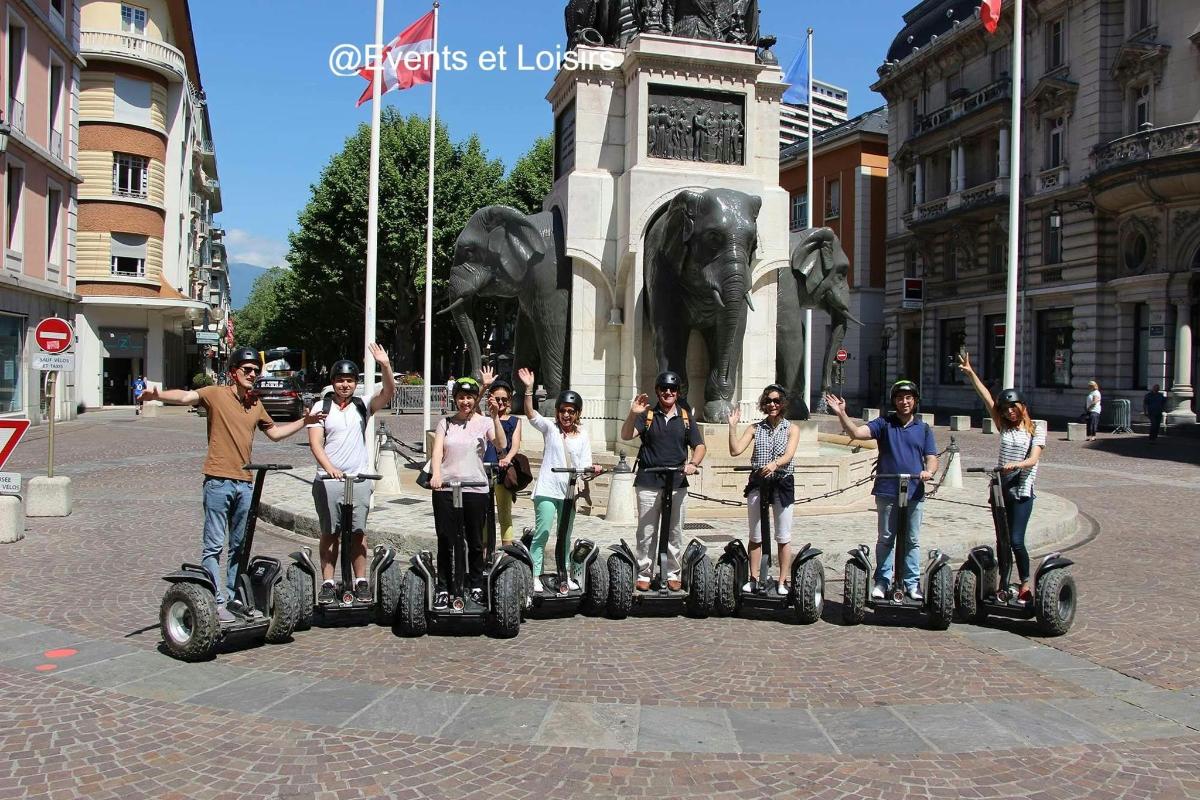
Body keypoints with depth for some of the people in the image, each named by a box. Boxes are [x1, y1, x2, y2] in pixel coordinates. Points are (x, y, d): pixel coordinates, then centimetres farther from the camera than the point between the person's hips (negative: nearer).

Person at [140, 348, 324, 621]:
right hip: (218, 481, -6)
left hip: (245, 483, 6)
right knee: (213, 546, -2)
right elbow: (187, 396, -22)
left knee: (240, 546, 13)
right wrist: (157, 394, -40)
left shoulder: (256, 405, 15)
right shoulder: (216, 394, -3)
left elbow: (275, 433, 28)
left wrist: (304, 421, 21)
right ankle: (216, 602, 3)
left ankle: (234, 597, 24)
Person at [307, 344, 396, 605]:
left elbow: (388, 392, -7)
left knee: (358, 531, 2)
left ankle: (361, 582, 8)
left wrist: (385, 366, -22)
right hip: (328, 479, -1)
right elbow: (315, 443, -4)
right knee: (329, 532, 5)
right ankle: (328, 583, 9)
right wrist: (330, 468, -19)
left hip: (359, 478, 1)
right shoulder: (321, 408, 4)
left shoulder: (362, 406, 8)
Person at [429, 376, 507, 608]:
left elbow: (502, 445, -13)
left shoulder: (484, 423, 3)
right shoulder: (445, 423, 8)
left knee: (475, 541, 9)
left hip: (475, 489, -1)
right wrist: (436, 474, -21)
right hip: (446, 488, 1)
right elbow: (437, 451, -3)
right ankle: (443, 588, 14)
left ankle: (476, 586, 24)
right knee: (446, 541, 4)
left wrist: (495, 417, -22)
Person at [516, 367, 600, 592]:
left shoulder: (583, 435, 7)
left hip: (569, 492, 4)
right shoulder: (549, 428, -1)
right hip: (547, 490, -4)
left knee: (566, 536, 14)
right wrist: (529, 389, -30)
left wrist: (592, 469, -19)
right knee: (542, 533, -6)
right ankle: (535, 577, 0)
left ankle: (565, 575, 25)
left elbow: (584, 464, 4)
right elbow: (531, 414, -18)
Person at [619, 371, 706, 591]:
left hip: (677, 483, 2)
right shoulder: (647, 415, 3)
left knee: (675, 533, 9)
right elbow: (626, 436, -10)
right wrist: (632, 415, -27)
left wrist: (693, 463, -12)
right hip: (648, 483, -2)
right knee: (646, 532, 5)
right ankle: (644, 574, 15)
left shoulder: (685, 417, 9)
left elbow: (699, 445, 8)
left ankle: (672, 573, 21)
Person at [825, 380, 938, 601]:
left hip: (914, 493, 1)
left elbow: (932, 459, 5)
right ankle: (882, 581, 15)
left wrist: (928, 471, -17)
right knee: (885, 539, 7)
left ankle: (912, 582, 18)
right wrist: (841, 414, -25)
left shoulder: (924, 429, 9)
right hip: (887, 491, -1)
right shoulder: (884, 424, 3)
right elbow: (856, 432, -10)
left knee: (912, 541, 9)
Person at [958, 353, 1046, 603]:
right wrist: (970, 373, 3)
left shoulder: (1036, 430, 2)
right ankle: (1003, 585, 14)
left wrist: (1015, 465, -31)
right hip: (1001, 486, 4)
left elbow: (1033, 460, -11)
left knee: (1016, 540, -11)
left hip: (1022, 489, -4)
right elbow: (986, 398, 7)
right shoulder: (1004, 427, 12)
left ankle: (1026, 584, 4)